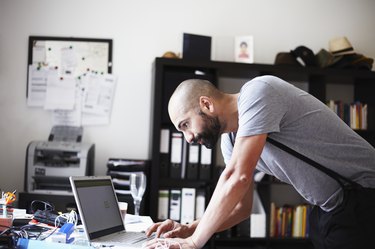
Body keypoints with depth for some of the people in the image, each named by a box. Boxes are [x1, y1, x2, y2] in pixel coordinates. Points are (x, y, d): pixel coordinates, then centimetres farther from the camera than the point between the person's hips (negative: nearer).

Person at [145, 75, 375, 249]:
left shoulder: (257, 93, -21)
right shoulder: (230, 139, 5)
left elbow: (238, 178, -28)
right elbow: (242, 207, 11)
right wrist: (188, 230, -4)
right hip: (327, 211, 8)